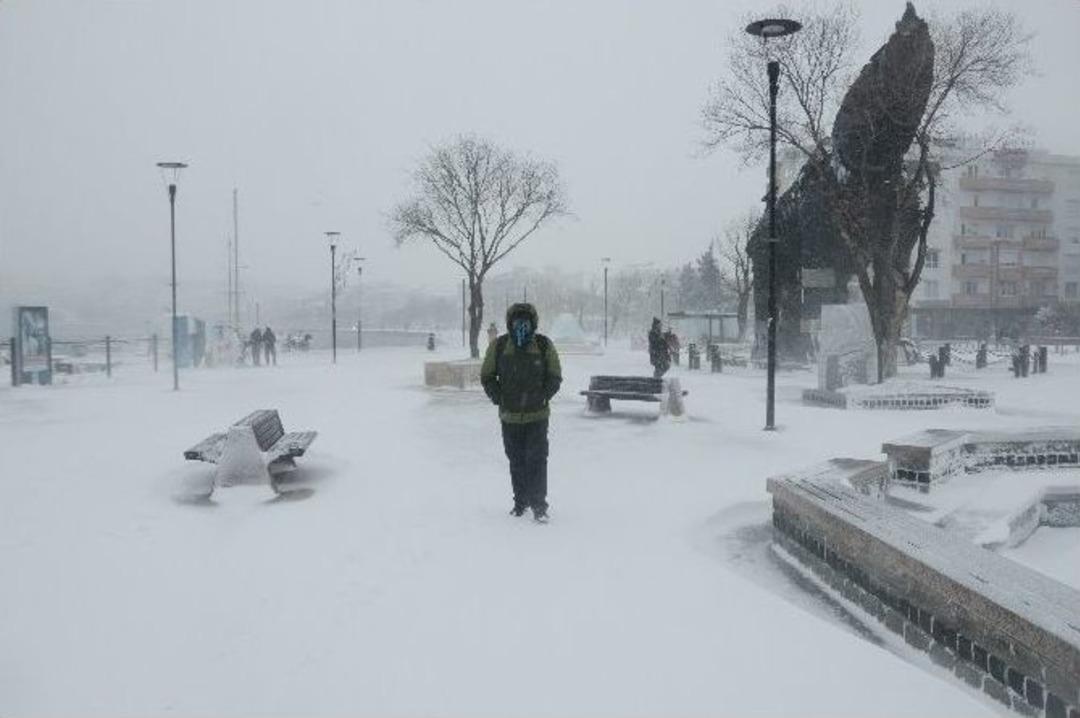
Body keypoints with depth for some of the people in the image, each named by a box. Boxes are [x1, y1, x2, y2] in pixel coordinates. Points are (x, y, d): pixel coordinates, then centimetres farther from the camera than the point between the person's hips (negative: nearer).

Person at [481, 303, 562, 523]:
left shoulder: (544, 346, -3)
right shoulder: (498, 346, -2)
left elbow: (555, 377, 5)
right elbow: (487, 376, 7)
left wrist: (544, 396, -5)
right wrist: (498, 397, -3)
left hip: (537, 415, -2)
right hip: (510, 416, 2)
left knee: (537, 459, -4)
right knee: (516, 461, 12)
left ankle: (539, 505, 5)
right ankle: (520, 501, 27)